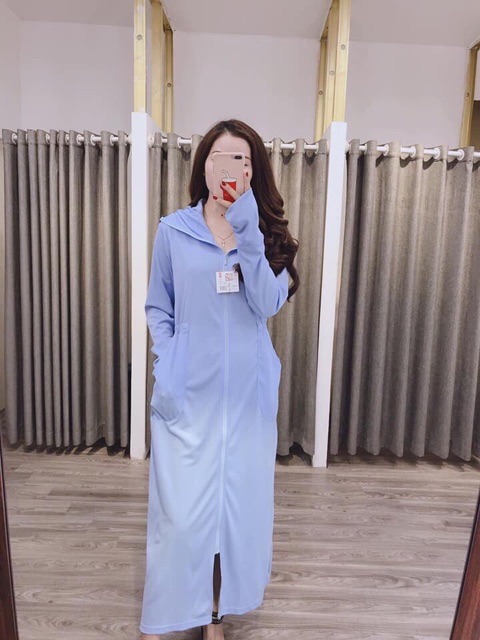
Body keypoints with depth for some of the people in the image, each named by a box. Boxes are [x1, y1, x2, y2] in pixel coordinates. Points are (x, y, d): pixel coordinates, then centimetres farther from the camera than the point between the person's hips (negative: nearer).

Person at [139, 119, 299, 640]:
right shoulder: (173, 230, -1)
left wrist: (247, 235, -18)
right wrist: (166, 368, -7)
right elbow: (157, 309, 4)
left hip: (247, 392, 2)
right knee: (180, 511, 3)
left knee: (237, 503, 13)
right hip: (188, 391, -2)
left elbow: (269, 305, -11)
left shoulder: (267, 232, 4)